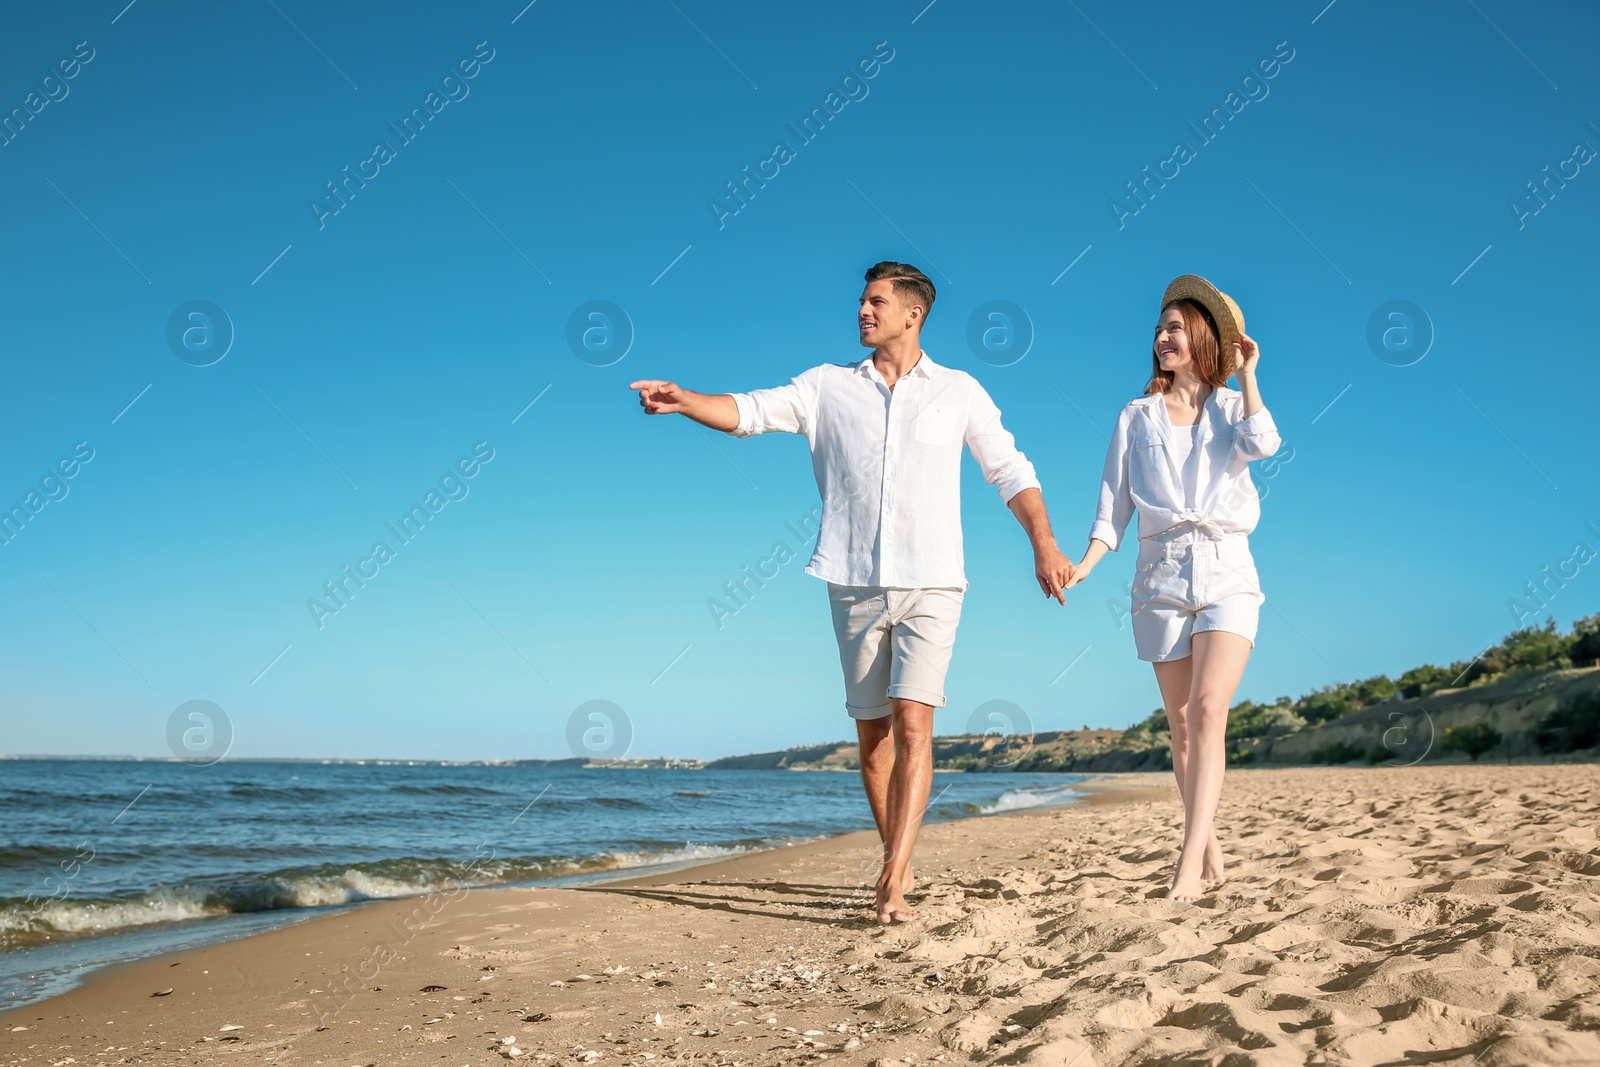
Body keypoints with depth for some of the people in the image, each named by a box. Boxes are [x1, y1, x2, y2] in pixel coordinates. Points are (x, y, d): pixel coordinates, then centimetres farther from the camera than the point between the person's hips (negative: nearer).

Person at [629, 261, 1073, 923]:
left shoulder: (959, 392, 8)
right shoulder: (829, 386, 10)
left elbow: (1010, 472, 10)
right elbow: (750, 411, 0)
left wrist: (1044, 545, -2)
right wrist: (682, 400, -18)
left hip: (930, 585, -2)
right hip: (855, 587, 2)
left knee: (912, 724, -15)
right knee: (872, 734, 8)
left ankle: (893, 883, -18)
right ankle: (898, 862, 24)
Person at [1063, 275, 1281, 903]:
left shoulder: (1234, 407, 8)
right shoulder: (1136, 418, 11)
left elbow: (1262, 445, -16)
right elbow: (1114, 510, 7)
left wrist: (1247, 374, -5)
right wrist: (1084, 564, -9)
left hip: (1227, 574, -2)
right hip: (1161, 579, 2)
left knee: (1207, 710, -19)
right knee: (1182, 725, 4)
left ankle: (1190, 863, -22)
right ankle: (1211, 858, 17)